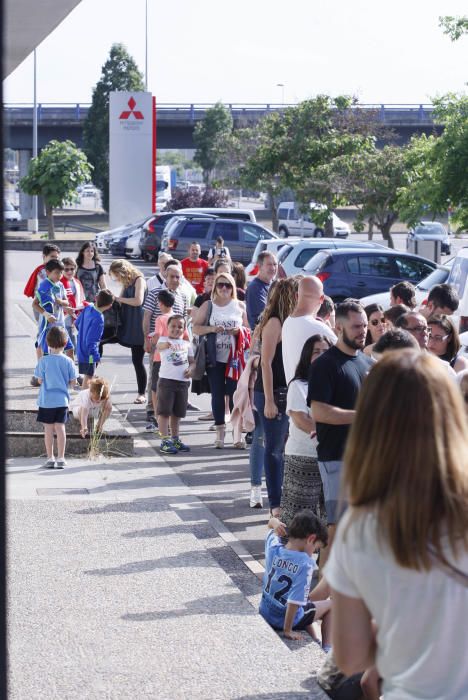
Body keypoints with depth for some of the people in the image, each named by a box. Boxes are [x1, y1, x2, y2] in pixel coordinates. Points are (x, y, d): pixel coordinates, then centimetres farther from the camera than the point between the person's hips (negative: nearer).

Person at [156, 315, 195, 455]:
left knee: (177, 413, 15)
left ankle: (175, 439, 26)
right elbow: (159, 347, -26)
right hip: (166, 380, -5)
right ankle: (164, 441, -5)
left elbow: (192, 361, 18)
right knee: (164, 411, -5)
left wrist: (190, 369, -6)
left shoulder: (187, 344, 13)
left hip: (182, 381, 5)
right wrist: (166, 345, -50)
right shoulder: (164, 340, -2)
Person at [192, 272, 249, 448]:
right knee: (217, 394, 1)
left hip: (235, 358, 0)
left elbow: (248, 330, 14)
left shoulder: (240, 306, 8)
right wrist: (211, 329, -14)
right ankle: (220, 431, 7)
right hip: (215, 358, 0)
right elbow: (195, 328, 3)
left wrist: (239, 331, -8)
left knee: (235, 393, -3)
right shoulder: (208, 306, 6)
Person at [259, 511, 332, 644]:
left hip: (265, 614, 6)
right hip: (285, 621, -6)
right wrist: (288, 630, -22)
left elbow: (271, 522, 10)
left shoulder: (273, 548, -12)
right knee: (330, 605, 19)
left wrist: (275, 523, -13)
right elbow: (295, 601, -32)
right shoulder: (305, 563, -29)